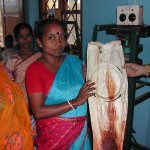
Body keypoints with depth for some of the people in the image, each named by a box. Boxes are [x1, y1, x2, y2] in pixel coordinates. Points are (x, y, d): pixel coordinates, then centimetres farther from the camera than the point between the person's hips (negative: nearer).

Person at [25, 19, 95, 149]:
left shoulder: (75, 62, 0)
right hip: (52, 134, -4)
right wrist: (75, 102, -24)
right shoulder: (34, 70, -13)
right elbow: (38, 112, -19)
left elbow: (90, 87, 9)